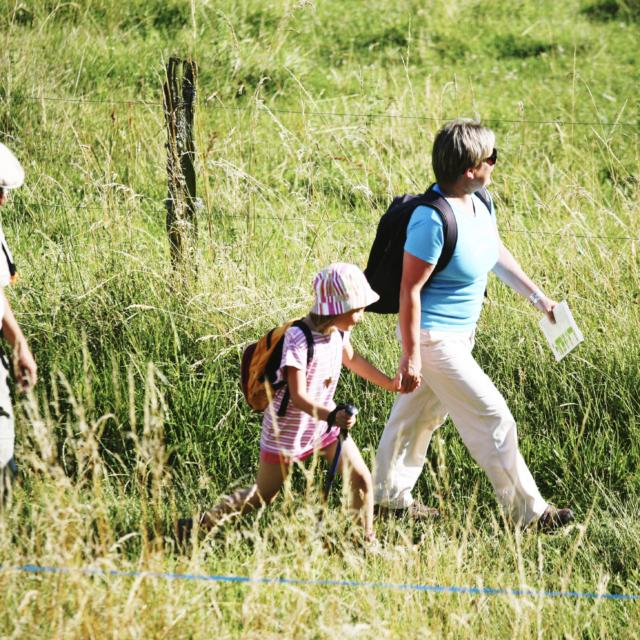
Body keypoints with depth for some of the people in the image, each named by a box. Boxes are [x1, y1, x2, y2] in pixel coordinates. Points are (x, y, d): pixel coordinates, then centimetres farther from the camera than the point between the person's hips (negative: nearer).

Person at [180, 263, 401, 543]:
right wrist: (332, 416, -49)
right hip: (288, 430, -7)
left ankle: (366, 542, 16)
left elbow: (351, 358, 19)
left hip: (324, 424, 7)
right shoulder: (299, 340, -30)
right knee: (261, 497, 6)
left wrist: (388, 383, 16)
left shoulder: (338, 330, -5)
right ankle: (197, 526, 22)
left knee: (362, 481, -2)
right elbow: (299, 398, -34)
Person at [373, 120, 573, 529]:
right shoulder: (433, 220, -28)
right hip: (433, 337, -9)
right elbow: (410, 289, -24)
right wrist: (411, 355, -21)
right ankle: (527, 511, 5)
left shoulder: (479, 204, 0)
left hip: (460, 333, 9)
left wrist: (538, 297, 20)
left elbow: (498, 254, 19)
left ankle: (390, 496, 34)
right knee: (493, 419, -4)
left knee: (421, 414, 20)